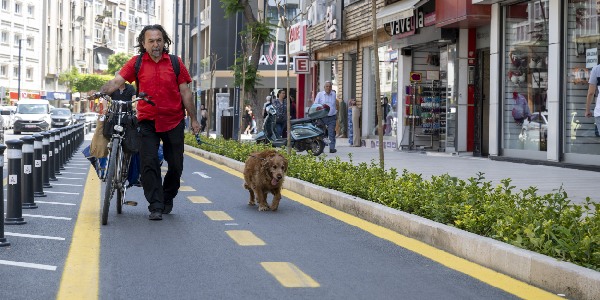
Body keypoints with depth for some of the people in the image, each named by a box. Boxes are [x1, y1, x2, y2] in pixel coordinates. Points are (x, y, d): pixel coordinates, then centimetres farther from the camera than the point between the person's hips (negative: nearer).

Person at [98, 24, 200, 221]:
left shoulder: (175, 63, 4)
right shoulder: (137, 63, 2)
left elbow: (185, 92, 6)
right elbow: (117, 81, -7)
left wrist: (193, 119, 6)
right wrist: (102, 91, -27)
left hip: (174, 121, 1)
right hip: (148, 121, -1)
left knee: (176, 165, 8)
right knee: (149, 163, -11)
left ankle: (167, 198, 31)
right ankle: (155, 206, -8)